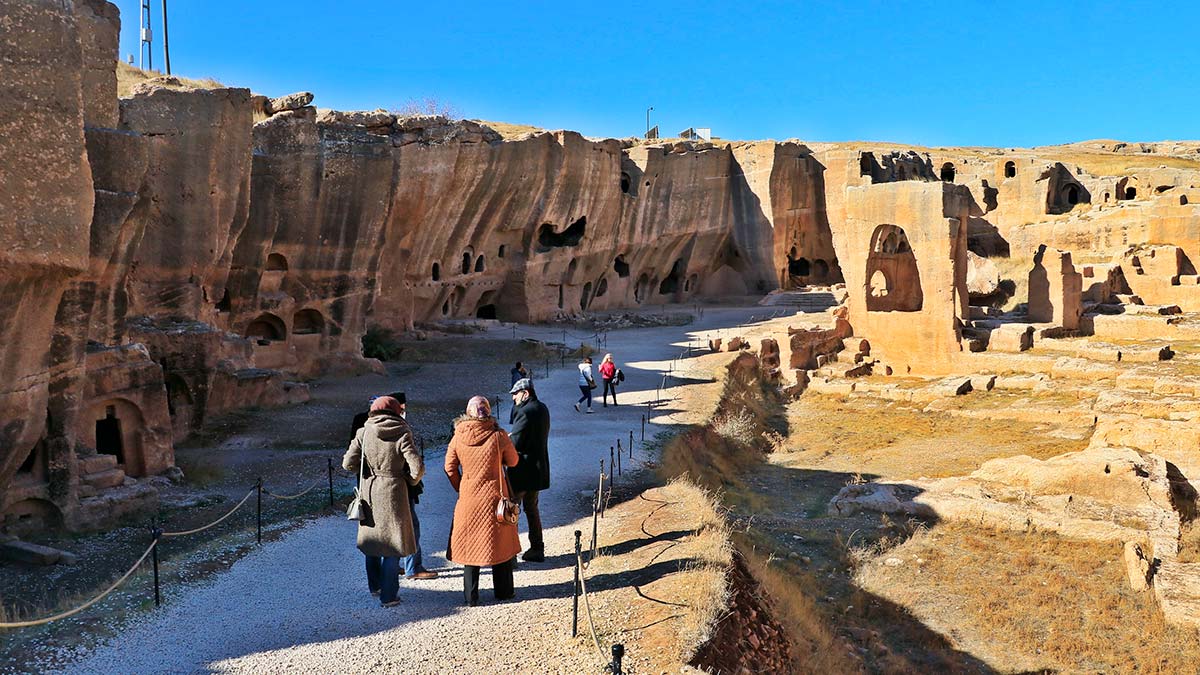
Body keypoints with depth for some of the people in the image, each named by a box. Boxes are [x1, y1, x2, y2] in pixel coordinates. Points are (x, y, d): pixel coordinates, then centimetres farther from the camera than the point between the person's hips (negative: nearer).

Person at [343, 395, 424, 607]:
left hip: (369, 492, 3)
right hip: (394, 493, -3)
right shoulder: (402, 434, -10)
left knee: (371, 539, 22)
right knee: (393, 543, 6)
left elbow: (348, 463, -5)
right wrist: (410, 481, 6)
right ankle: (388, 596, 8)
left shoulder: (363, 433, -2)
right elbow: (417, 467, -14)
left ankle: (375, 585, 35)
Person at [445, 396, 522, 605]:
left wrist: (460, 489, 12)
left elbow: (450, 468, 0)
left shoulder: (458, 437, -6)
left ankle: (471, 596, 13)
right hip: (494, 498, -1)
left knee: (470, 545, 11)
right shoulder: (498, 436, -11)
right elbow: (512, 461, 1)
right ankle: (503, 591, 24)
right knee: (500, 543, 14)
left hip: (468, 499, 1)